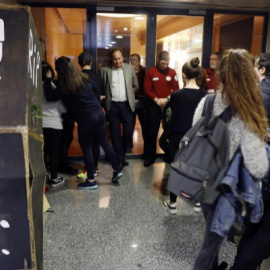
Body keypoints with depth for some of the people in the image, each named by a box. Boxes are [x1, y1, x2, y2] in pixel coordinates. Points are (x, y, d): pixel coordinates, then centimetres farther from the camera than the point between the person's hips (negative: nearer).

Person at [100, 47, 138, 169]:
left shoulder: (130, 68, 4)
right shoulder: (105, 70, -1)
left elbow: (135, 86, 11)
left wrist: (128, 94, 5)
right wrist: (108, 95, -1)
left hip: (127, 104, 1)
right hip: (112, 105, -1)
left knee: (129, 131, 1)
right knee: (115, 133, 4)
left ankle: (121, 154, 26)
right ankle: (120, 158, 17)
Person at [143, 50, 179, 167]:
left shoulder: (172, 72, 2)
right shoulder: (150, 72, -2)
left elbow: (176, 89, 1)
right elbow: (146, 89, -4)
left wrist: (167, 99, -13)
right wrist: (156, 100, -13)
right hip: (153, 105, -1)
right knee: (151, 132, 2)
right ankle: (149, 157, 13)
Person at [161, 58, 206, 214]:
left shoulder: (177, 95, -13)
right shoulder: (204, 95, -7)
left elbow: (173, 116, -6)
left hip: (178, 138, -2)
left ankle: (172, 204, 20)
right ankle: (198, 201, 29)